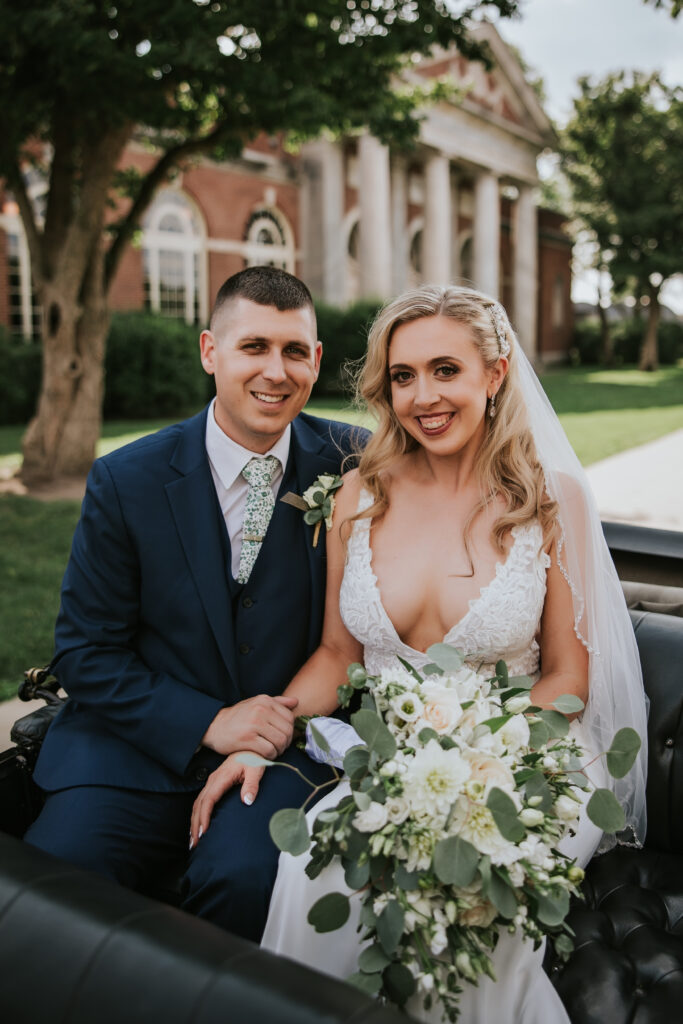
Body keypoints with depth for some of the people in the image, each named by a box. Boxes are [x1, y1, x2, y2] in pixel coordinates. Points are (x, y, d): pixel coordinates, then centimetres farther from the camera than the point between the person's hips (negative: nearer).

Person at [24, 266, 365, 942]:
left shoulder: (353, 466, -3)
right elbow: (84, 652, -2)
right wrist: (209, 723, -13)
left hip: (288, 742, 0)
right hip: (146, 739, 1)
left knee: (243, 874, -28)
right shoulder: (125, 481, -5)